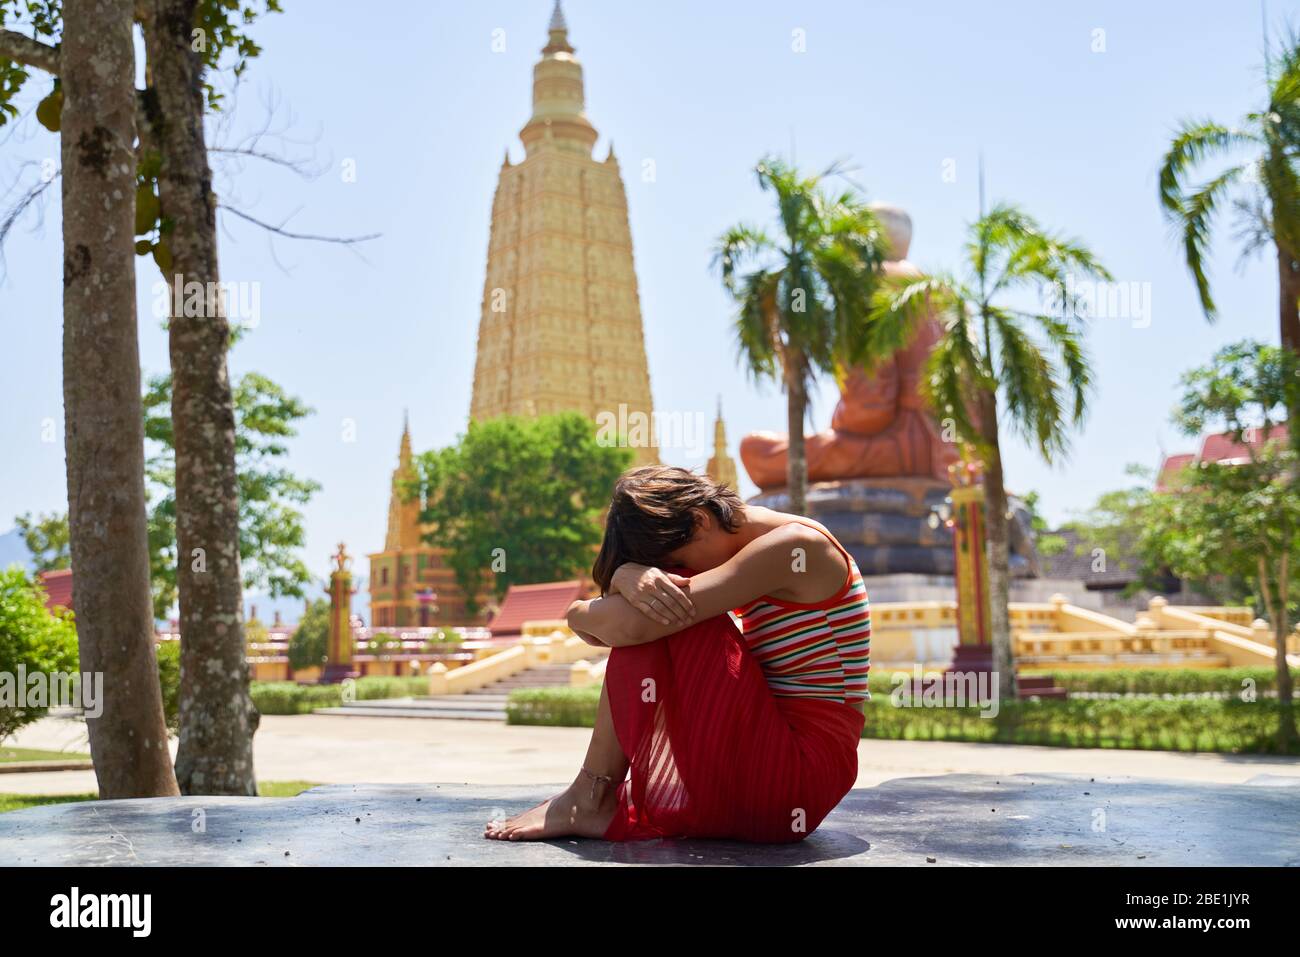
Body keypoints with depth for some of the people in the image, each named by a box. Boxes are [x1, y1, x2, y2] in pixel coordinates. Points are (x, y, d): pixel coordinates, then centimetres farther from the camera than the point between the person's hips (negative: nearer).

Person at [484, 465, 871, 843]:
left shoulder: (794, 545, -16)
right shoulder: (746, 549, 12)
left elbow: (632, 625, -23)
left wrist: (581, 615, -2)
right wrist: (628, 577, -20)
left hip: (798, 777, -9)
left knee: (651, 621, -14)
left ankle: (589, 799, -5)